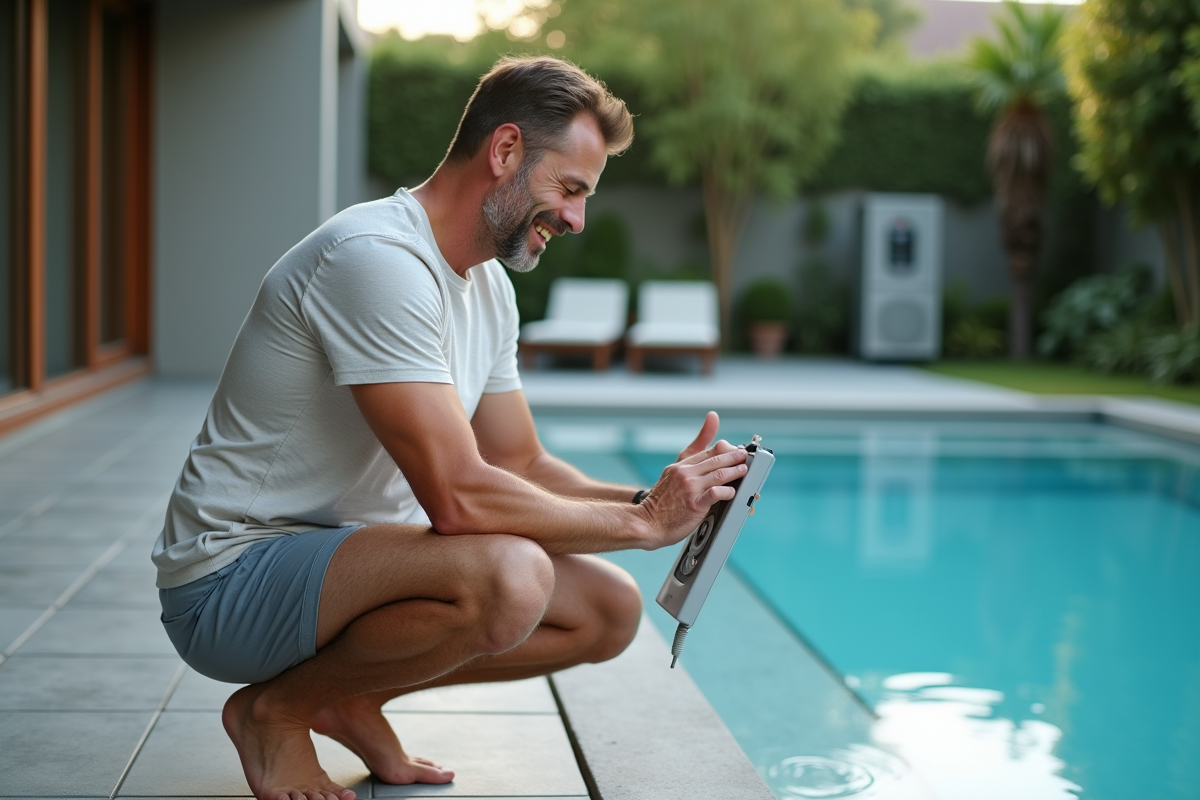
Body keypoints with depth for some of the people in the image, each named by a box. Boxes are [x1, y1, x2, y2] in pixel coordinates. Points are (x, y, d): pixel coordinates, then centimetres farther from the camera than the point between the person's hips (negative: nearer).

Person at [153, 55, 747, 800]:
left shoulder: (489, 285, 9)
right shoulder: (377, 257, -23)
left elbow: (521, 466, 13)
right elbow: (459, 498, -29)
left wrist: (658, 500, -4)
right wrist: (643, 520, -19)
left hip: (348, 555, 9)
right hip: (234, 580, -9)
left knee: (610, 610, 0)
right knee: (509, 575, -34)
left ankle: (353, 696, 11)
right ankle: (275, 709, -8)